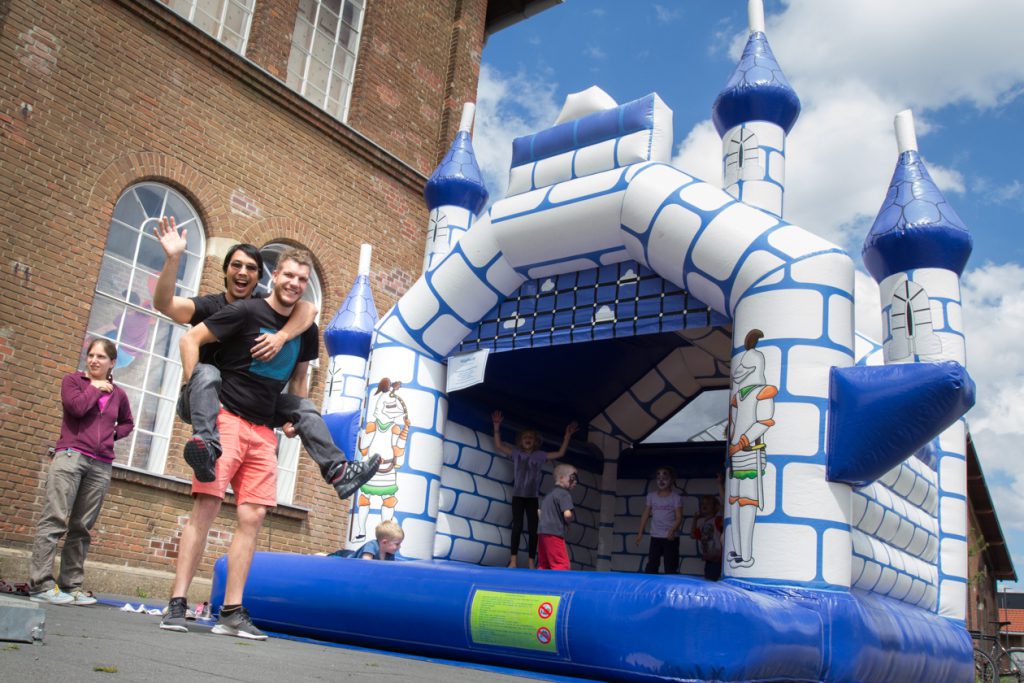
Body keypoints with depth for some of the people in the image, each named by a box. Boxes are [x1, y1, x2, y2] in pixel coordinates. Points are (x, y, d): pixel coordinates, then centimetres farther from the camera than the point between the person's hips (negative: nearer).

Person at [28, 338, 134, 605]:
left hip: (101, 466, 4)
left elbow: (128, 423, 31)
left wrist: (113, 434, 12)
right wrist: (95, 388, 1)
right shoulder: (73, 380, 7)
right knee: (54, 520, -10)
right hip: (70, 456, -3)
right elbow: (76, 407, -13)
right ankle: (40, 584, -12)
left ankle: (70, 585, 5)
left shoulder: (118, 394, 15)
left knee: (81, 528, 3)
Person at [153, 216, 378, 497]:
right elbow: (163, 304, -27)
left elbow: (309, 309, -15)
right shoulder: (210, 306, -8)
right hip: (205, 400, -4)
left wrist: (281, 337, -33)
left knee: (303, 407, -7)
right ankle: (208, 449, -54)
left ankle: (338, 471, -13)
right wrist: (173, 258, -41)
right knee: (207, 372, -35)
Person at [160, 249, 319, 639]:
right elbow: (191, 340, -4)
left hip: (263, 431, 6)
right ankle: (177, 605, -4)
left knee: (253, 517, 0)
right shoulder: (246, 311, -6)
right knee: (207, 505, -11)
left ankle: (231, 613, 5)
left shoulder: (306, 331, 12)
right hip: (226, 417, -5)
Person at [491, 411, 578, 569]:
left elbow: (560, 453, 8)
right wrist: (497, 427, -6)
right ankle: (513, 560, -5)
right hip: (518, 496, -1)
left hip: (533, 497, 1)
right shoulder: (516, 453, 7)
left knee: (532, 529, -1)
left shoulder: (540, 455, 9)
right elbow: (498, 446, 3)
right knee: (517, 526, -7)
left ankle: (532, 563, 2)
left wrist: (567, 436, 1)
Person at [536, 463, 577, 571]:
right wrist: (568, 522, 1)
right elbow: (567, 514, -19)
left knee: (543, 565, 10)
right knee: (562, 565, -9)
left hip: (542, 532, 9)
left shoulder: (549, 494, 21)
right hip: (554, 533, -9)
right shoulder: (564, 494, -7)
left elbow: (540, 512, 26)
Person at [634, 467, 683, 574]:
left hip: (671, 537, -3)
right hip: (655, 536, 3)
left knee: (670, 567, 0)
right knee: (651, 564, 3)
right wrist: (640, 532, 8)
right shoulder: (651, 496, 5)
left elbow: (679, 517, -9)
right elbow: (646, 514, 10)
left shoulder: (676, 497, -5)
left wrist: (672, 530, -25)